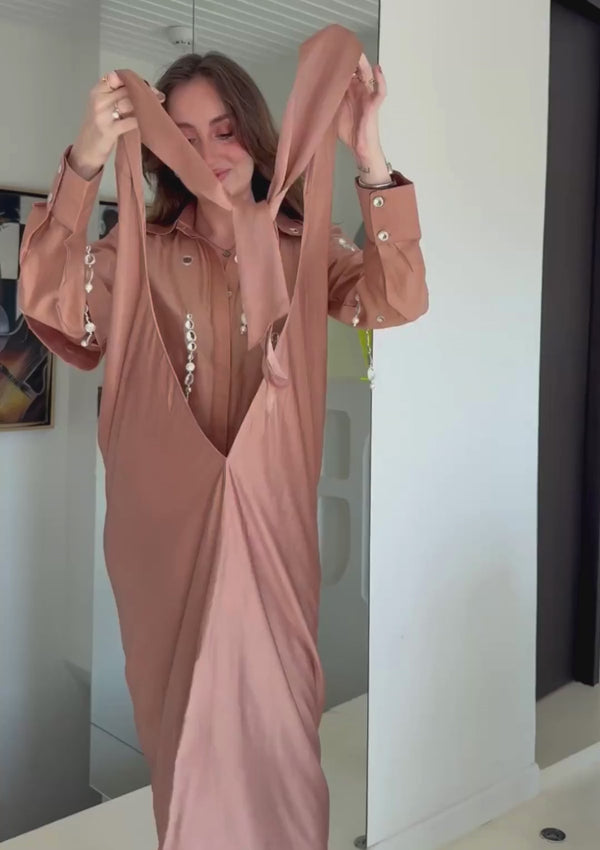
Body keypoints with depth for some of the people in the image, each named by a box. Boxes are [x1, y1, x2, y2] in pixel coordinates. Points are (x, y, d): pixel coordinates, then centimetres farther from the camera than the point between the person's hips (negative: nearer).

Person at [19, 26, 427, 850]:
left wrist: (370, 157, -27)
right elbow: (49, 303, -19)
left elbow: (399, 299, -17)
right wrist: (85, 163, -28)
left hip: (271, 517, 0)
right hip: (169, 520, 0)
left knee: (273, 704, 12)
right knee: (189, 705, 14)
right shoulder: (141, 254, -2)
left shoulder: (306, 249, -1)